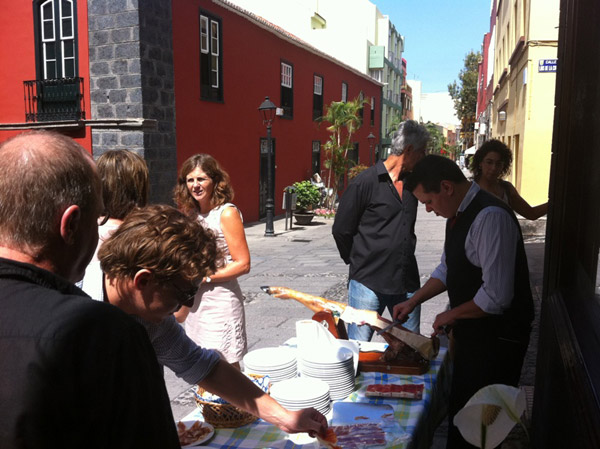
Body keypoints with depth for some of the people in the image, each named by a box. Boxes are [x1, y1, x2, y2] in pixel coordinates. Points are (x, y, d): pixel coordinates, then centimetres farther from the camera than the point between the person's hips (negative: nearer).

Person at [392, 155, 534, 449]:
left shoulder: (490, 217, -25)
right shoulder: (459, 214, 4)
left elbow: (496, 296, -28)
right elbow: (447, 269, 17)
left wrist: (451, 315, -13)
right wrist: (413, 301, 8)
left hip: (497, 337, -9)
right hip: (471, 332, 9)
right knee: (460, 412, 20)